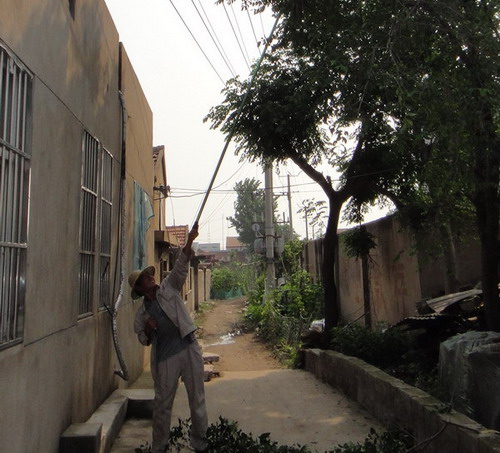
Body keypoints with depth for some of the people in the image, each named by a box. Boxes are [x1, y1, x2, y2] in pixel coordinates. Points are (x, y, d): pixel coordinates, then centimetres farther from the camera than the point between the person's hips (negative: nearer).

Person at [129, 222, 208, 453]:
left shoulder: (169, 287, 8)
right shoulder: (142, 312, 10)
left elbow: (180, 266, -6)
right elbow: (144, 340, 14)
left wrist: (189, 242, -20)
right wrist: (147, 330, -9)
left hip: (189, 348, 0)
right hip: (165, 358, 0)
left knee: (197, 400, 6)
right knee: (162, 404, 7)